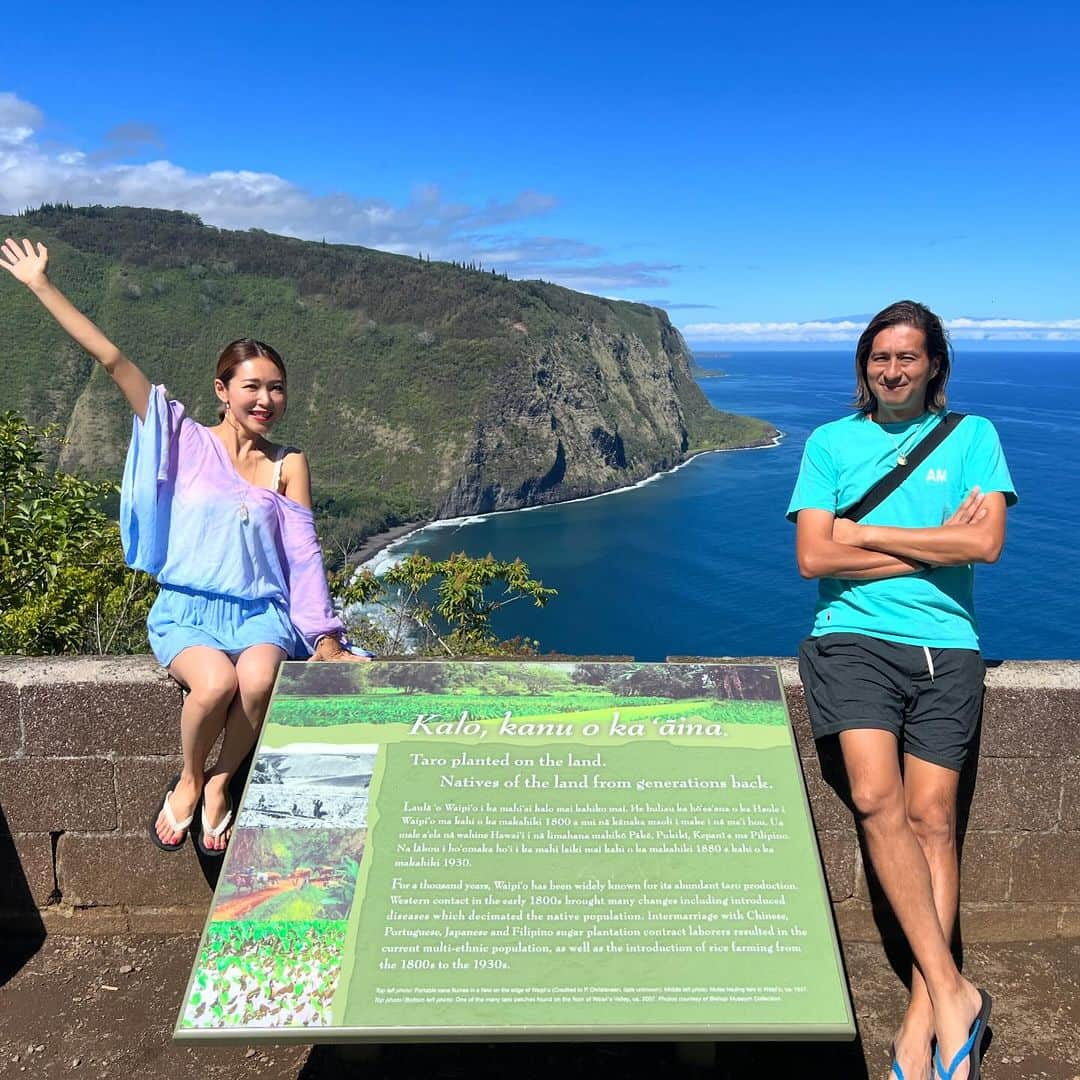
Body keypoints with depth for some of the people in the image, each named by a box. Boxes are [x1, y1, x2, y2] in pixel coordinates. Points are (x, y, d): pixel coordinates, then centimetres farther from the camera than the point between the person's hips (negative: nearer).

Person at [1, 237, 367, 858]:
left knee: (259, 681, -32)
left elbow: (304, 552, 0)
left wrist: (326, 639, -7)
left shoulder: (288, 464, 5)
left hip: (260, 610, 1)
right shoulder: (187, 442, 3)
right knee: (216, 682, -31)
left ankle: (221, 785, -3)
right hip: (187, 610, -1)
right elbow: (111, 359, -1)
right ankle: (189, 781, 1)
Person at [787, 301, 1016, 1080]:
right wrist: (936, 541, -3)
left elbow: (987, 543, -4)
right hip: (853, 637, 0)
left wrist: (866, 533, -5)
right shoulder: (831, 443, 10)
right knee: (877, 799, -18)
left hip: (946, 645, 1)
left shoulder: (971, 436, 11)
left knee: (932, 819, -5)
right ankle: (954, 993, -9)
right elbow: (813, 557, -2)